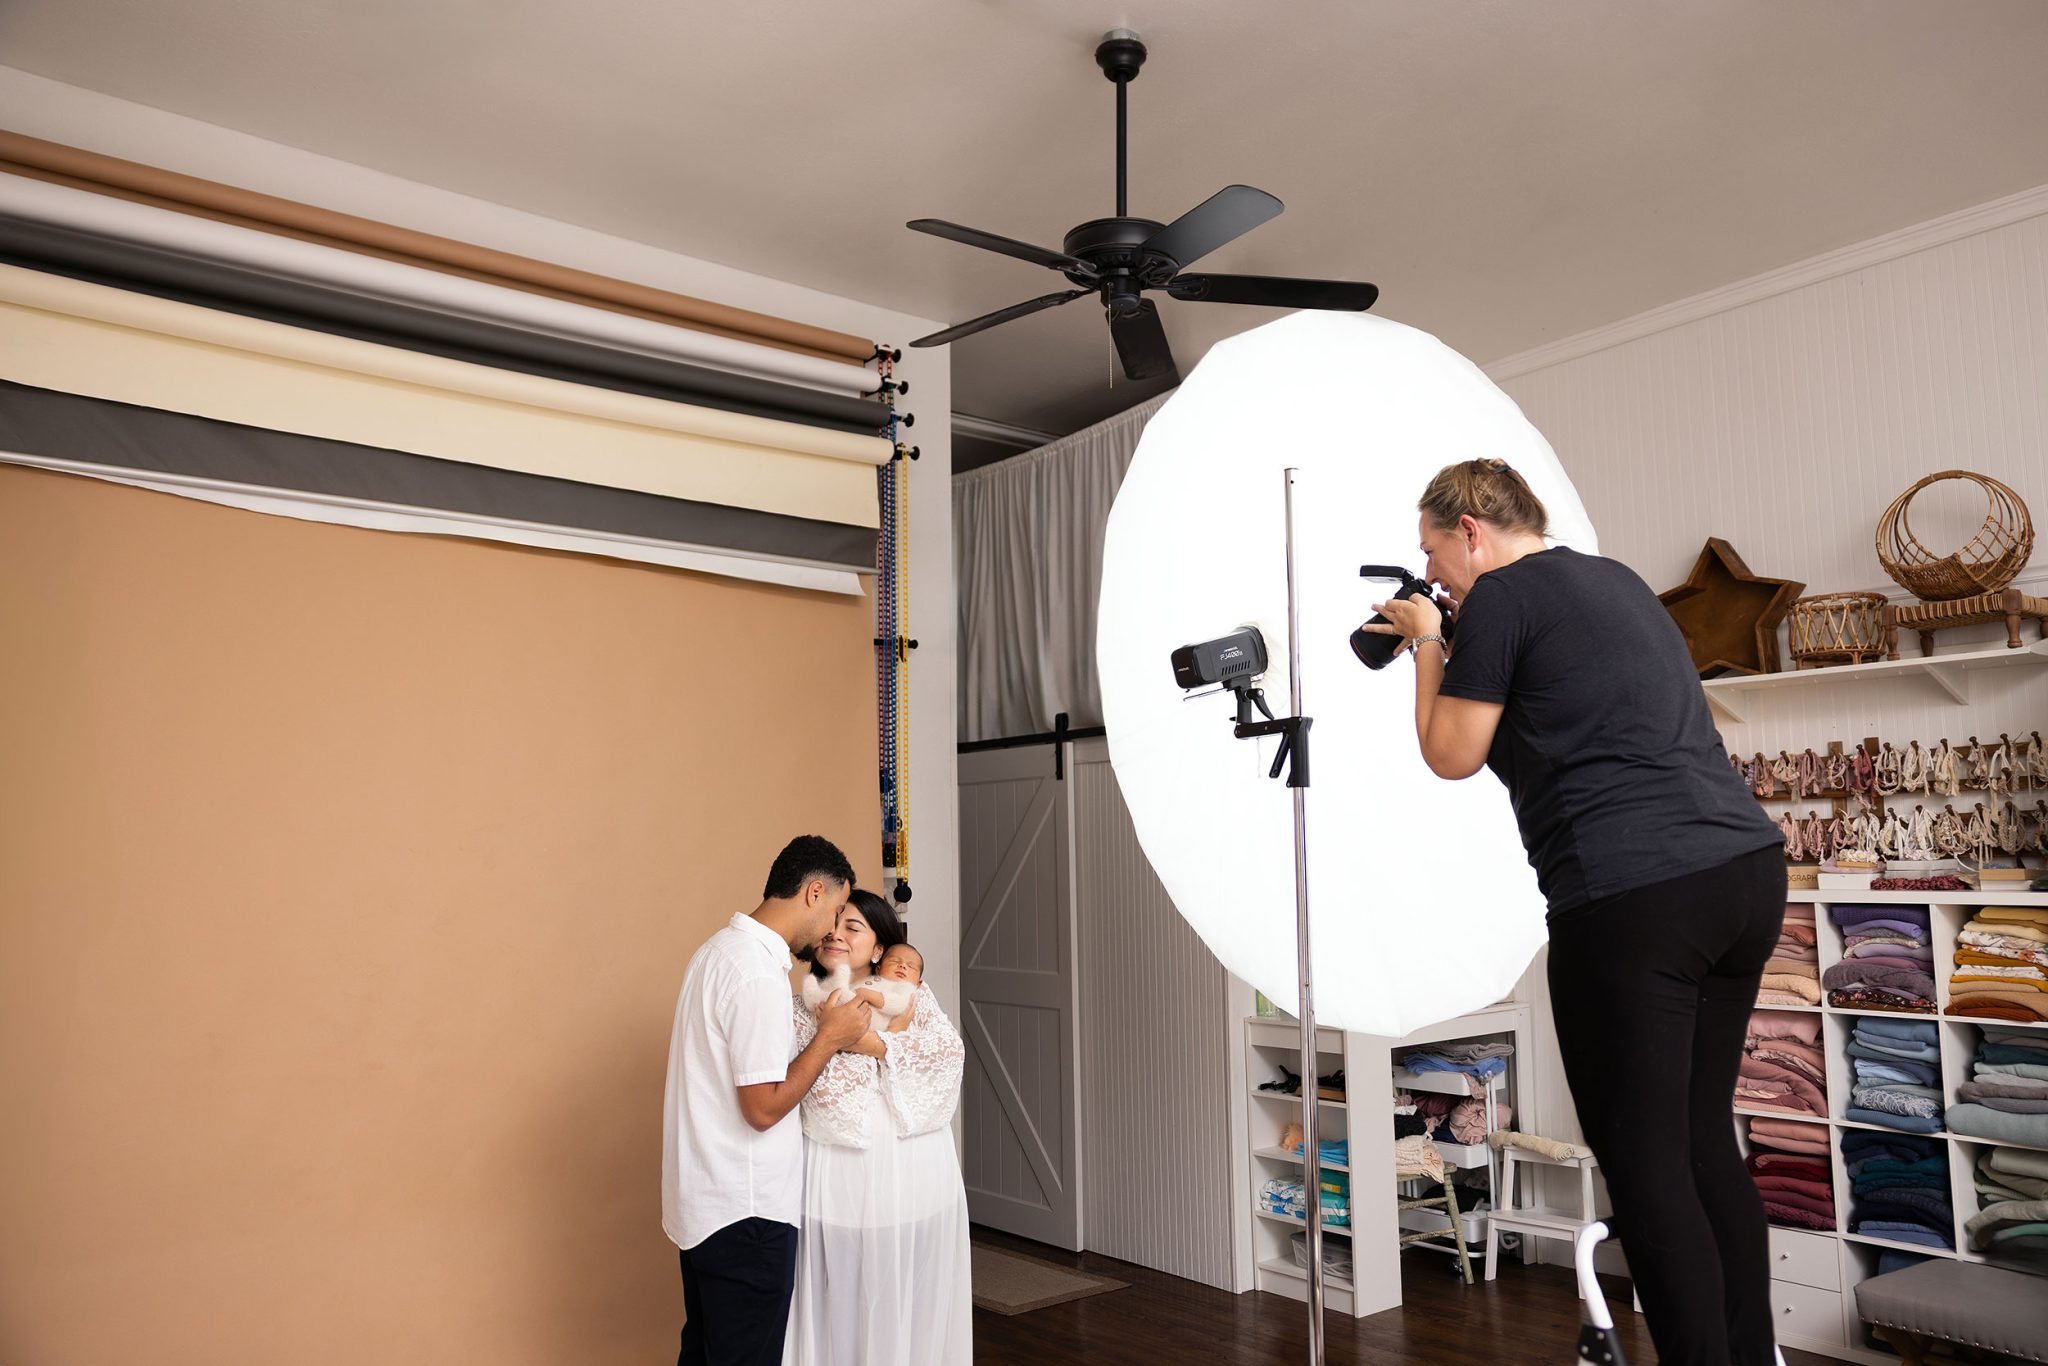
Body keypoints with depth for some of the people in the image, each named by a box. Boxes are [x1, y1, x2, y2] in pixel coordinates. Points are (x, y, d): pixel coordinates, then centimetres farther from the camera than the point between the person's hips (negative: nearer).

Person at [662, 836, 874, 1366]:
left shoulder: (720, 949, 8)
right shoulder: (759, 975, -23)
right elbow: (764, 1108, -23)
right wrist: (829, 1038, -14)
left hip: (702, 1198, 10)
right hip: (745, 1209, -10)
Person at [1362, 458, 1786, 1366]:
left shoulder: (1501, 596, -3)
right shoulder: (1614, 579, 21)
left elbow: (1452, 756, -1)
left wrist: (1427, 645, 11)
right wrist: (1456, 641, 26)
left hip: (1636, 893, -9)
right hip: (1748, 862, 9)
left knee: (1644, 1162, 0)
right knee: (1705, 1139, 17)